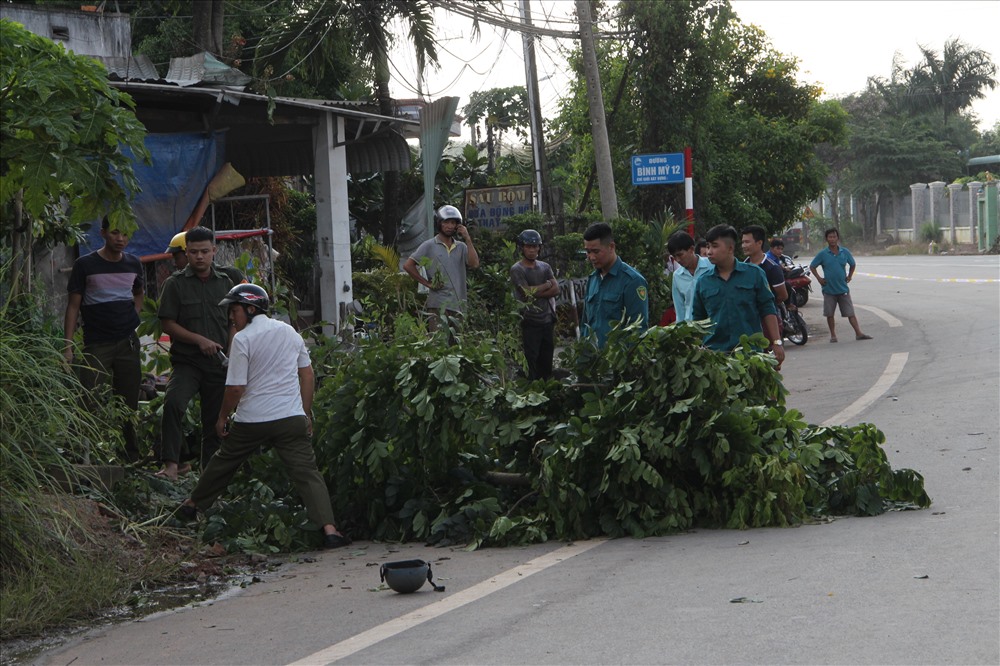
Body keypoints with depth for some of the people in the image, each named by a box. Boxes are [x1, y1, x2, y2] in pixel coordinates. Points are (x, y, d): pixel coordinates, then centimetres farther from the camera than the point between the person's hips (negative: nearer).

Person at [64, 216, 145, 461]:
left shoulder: (133, 264, 8)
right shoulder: (85, 265, -5)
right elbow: (73, 306, -3)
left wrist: (133, 315, 11)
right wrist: (68, 346, -9)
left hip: (128, 342, 4)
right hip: (96, 345, -4)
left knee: (128, 402, 8)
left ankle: (131, 457, 19)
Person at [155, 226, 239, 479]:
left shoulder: (225, 282, 12)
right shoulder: (175, 284, 1)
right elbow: (168, 324, -3)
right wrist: (199, 340, -13)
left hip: (219, 364, 3)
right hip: (186, 361, -3)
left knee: (216, 420, 6)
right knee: (173, 403, -29)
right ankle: (172, 463, -27)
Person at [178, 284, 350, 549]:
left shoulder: (243, 339, -7)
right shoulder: (290, 332, 9)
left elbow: (236, 388, -10)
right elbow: (307, 374, 12)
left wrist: (222, 417, 5)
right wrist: (306, 413, 19)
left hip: (251, 421, -2)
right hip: (291, 418, 2)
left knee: (224, 462, 19)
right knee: (307, 471, -5)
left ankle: (194, 504, 39)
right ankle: (328, 527, -20)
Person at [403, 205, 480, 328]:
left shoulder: (461, 247, 15)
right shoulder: (429, 246, 3)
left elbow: (474, 264, -1)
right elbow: (408, 266, 0)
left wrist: (467, 239, -1)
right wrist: (427, 283, -4)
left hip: (459, 304, 4)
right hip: (439, 304, -4)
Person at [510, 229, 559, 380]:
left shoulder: (545, 267, 13)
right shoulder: (517, 269, -4)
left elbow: (556, 290, 2)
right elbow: (527, 292, -15)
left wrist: (536, 293, -11)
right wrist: (547, 285, -2)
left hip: (548, 321, 6)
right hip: (530, 323, -5)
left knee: (547, 362, 9)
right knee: (531, 361, -5)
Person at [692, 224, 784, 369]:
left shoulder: (754, 274, 3)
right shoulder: (703, 282, 8)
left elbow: (768, 310, 5)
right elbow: (697, 320, 15)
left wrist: (776, 343, -1)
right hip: (714, 352, 1)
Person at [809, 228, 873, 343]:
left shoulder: (845, 252, 2)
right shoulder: (823, 254, -4)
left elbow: (853, 264, 18)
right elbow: (812, 266, 5)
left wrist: (849, 276, 8)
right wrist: (819, 278, -2)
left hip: (843, 288, 1)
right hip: (829, 289, -1)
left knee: (850, 312, 0)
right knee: (829, 314, 4)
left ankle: (858, 333, -1)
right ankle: (833, 335, 15)